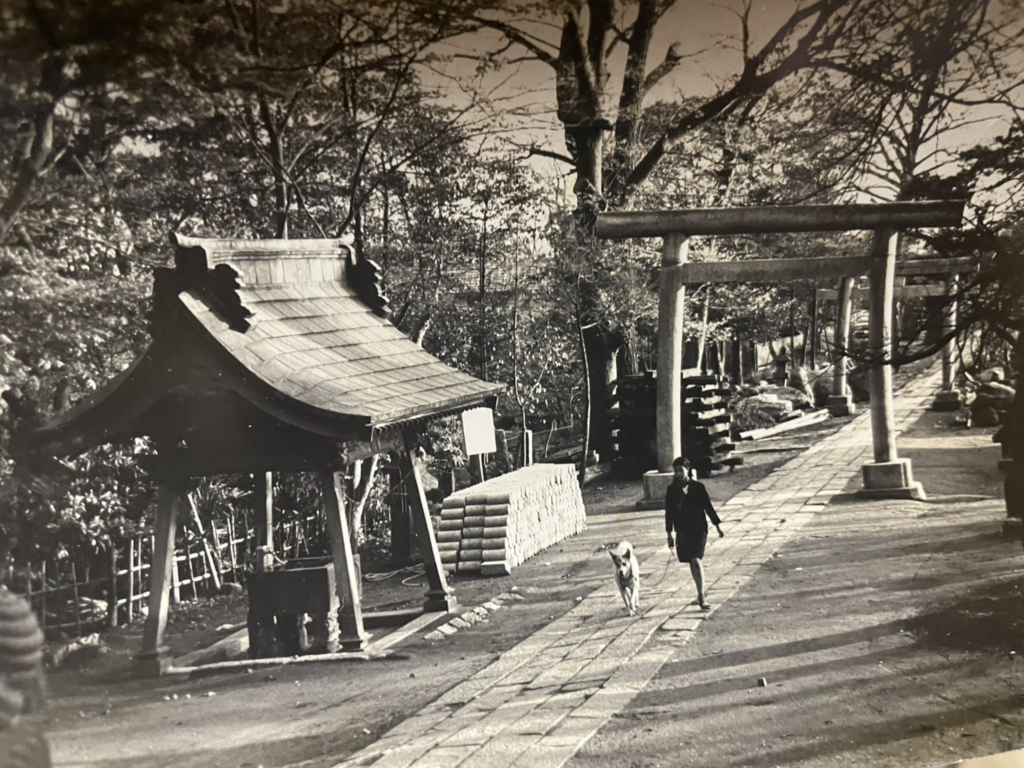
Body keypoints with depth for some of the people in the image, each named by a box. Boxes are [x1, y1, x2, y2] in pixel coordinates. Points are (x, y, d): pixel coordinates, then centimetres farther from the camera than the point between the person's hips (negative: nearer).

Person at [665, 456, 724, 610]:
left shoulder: (698, 487, -5)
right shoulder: (672, 490, 0)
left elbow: (708, 507, 2)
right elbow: (669, 513, 4)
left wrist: (718, 526, 3)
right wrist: (669, 535, 5)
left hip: (698, 529, -3)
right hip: (682, 532, 3)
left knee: (696, 561, -15)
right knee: (693, 563, 11)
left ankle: (701, 597, -14)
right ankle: (700, 595, 24)